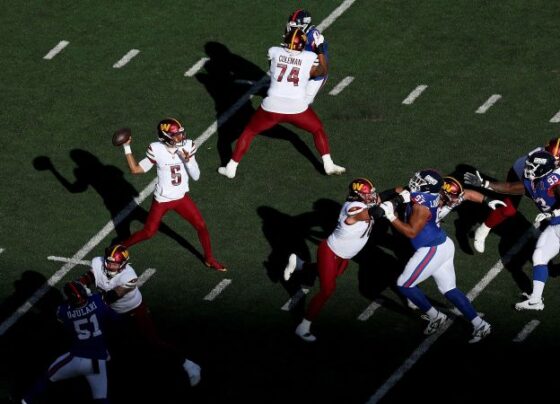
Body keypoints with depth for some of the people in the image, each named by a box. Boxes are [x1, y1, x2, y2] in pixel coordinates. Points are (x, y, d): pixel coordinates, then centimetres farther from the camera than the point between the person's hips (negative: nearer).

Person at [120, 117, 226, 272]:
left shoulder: (187, 146, -12)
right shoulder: (156, 149, -19)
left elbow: (196, 176, -10)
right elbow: (136, 169, -9)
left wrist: (188, 160, -28)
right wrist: (127, 148, -16)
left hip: (182, 198, 3)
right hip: (162, 200, -3)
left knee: (201, 226, 4)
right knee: (148, 233, 5)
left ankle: (210, 259, 24)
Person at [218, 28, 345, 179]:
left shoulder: (274, 52, 0)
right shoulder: (310, 58, 0)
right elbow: (323, 71, 20)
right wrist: (320, 49, 30)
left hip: (272, 107, 0)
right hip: (298, 108, 0)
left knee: (249, 132, 20)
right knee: (318, 130, 26)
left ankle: (231, 168, 21)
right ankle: (328, 165, 18)